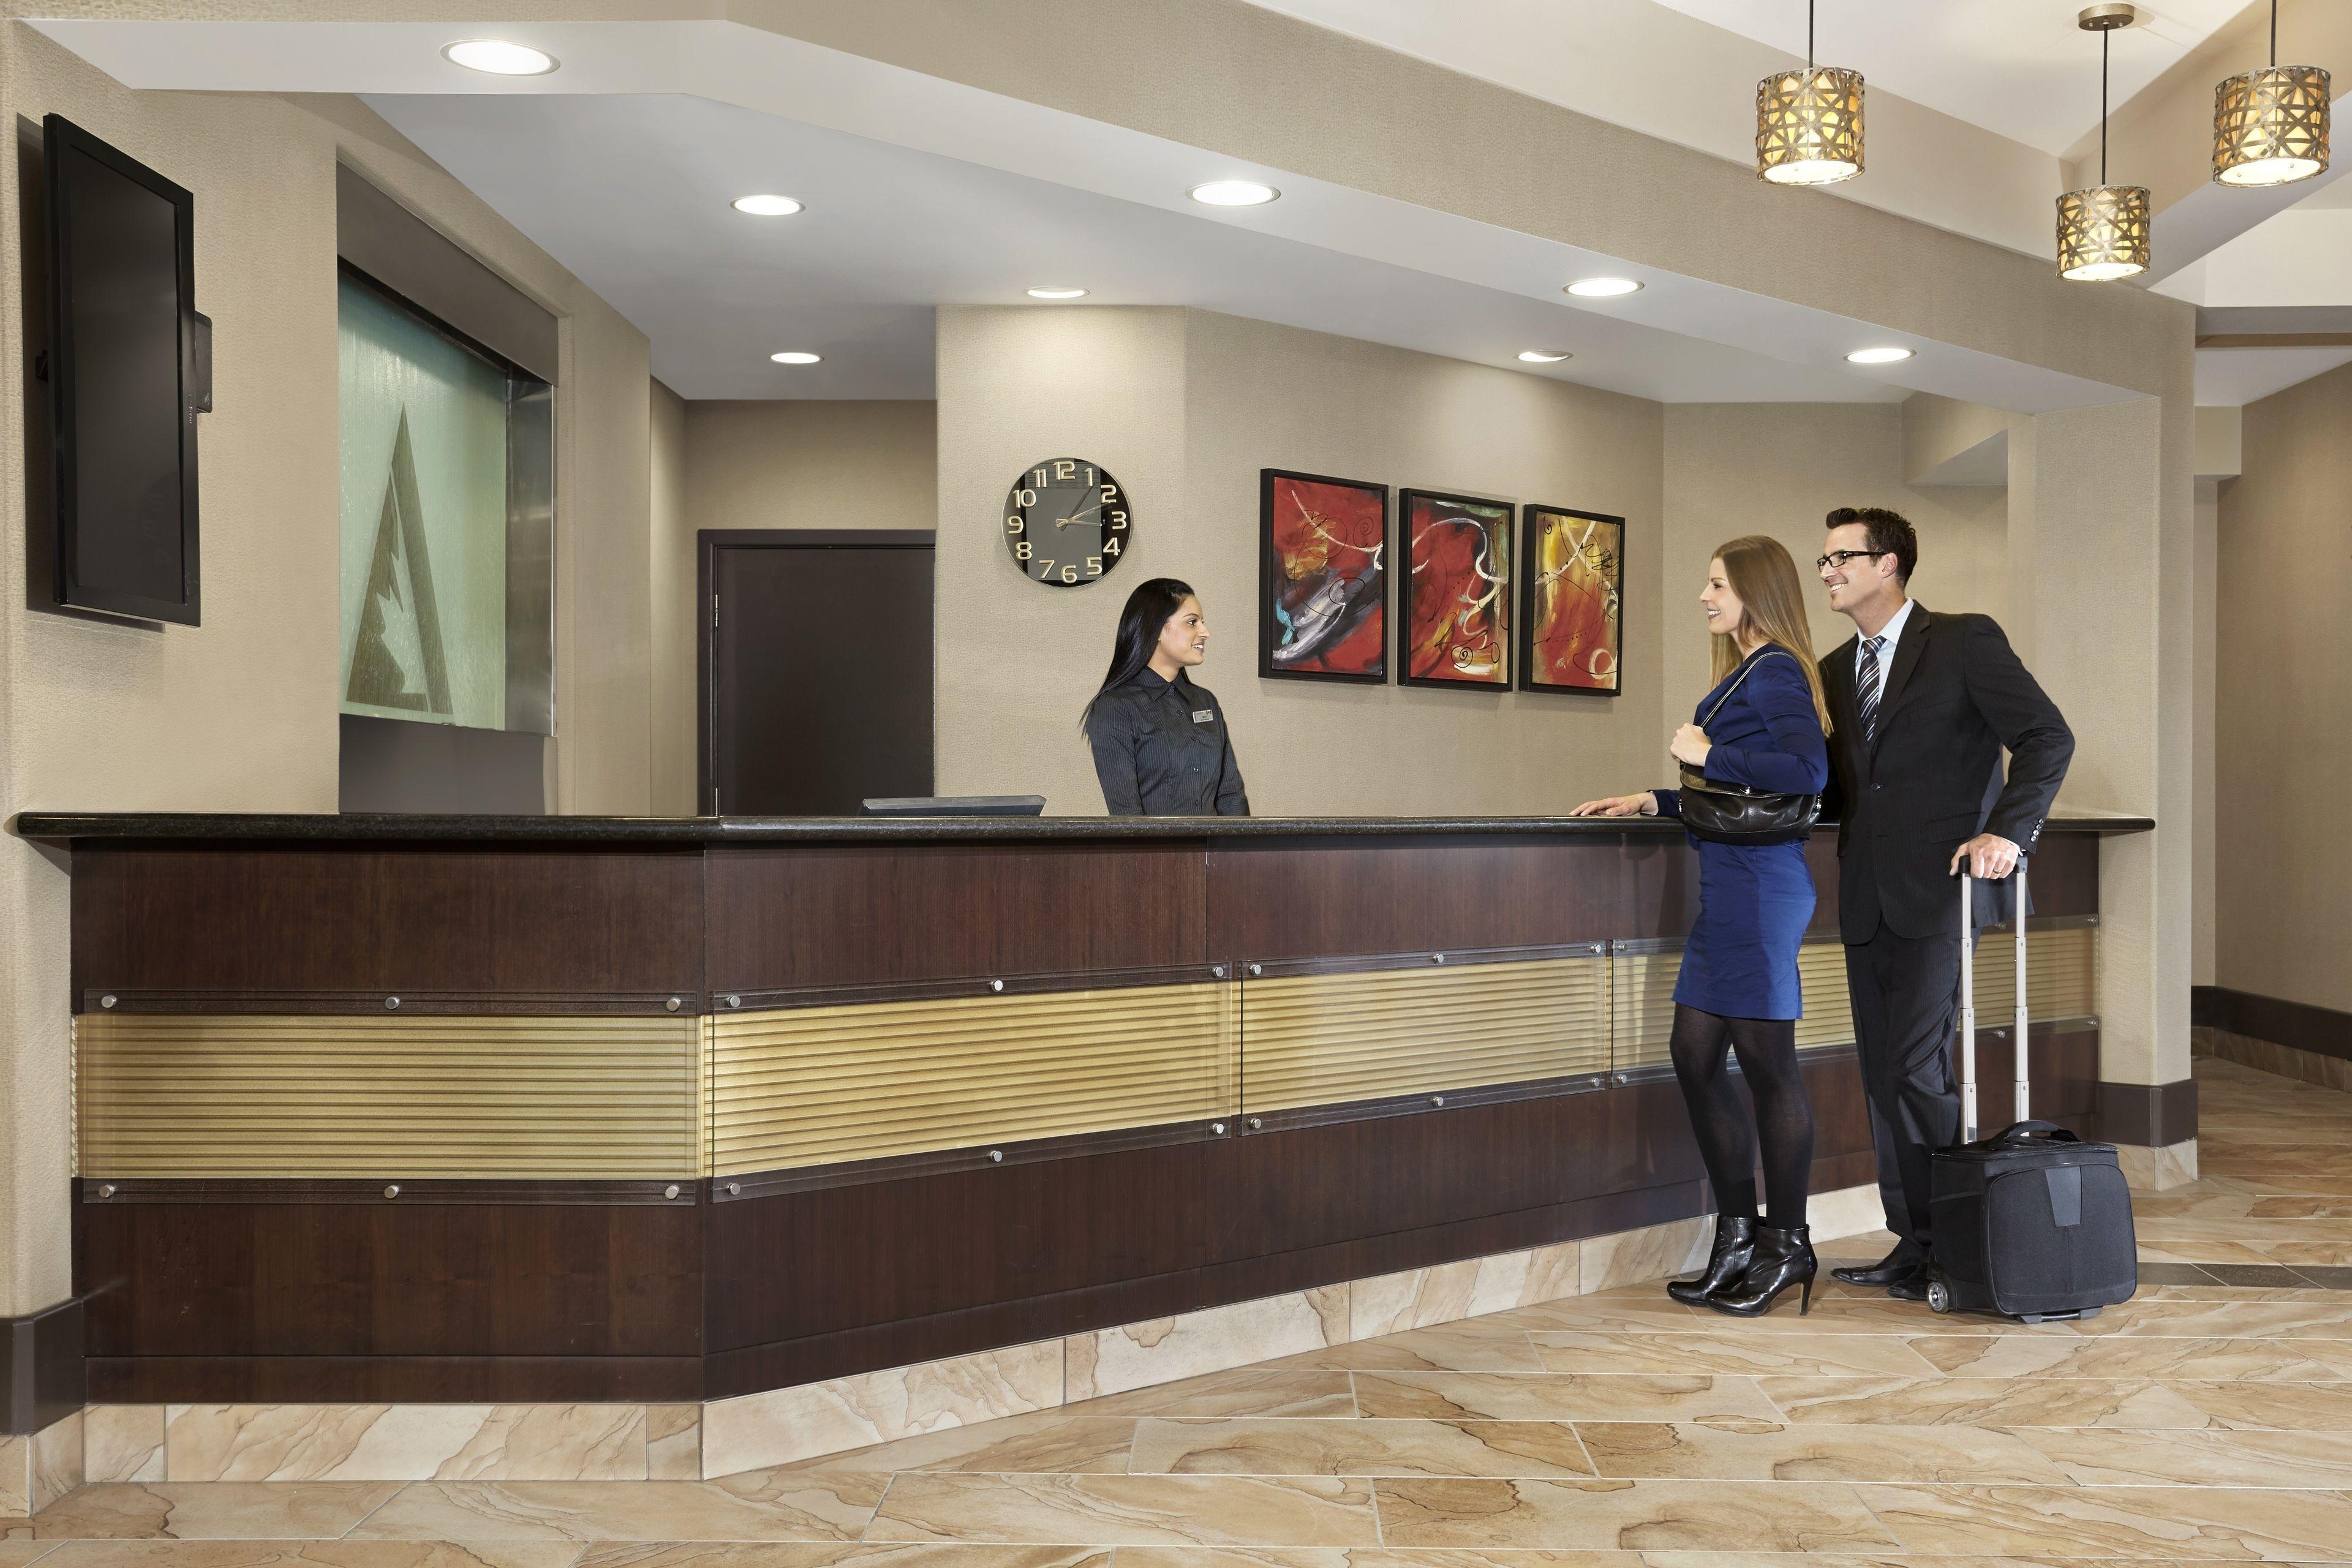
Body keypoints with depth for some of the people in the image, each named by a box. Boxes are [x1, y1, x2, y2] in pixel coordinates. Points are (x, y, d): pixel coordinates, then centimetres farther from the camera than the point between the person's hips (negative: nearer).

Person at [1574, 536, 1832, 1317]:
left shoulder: (1776, 672, -9)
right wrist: (1654, 801, 17)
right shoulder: (1746, 674, 20)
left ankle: (1787, 1246, 12)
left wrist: (1708, 754, -14)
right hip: (1732, 886, 10)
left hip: (1760, 885, -10)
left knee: (1766, 1062, -1)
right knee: (1695, 1054, 10)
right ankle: (1739, 1237, 19)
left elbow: (1807, 771, -23)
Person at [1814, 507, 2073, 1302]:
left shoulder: (1964, 640, -3)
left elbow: (2049, 737, -7)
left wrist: (2007, 831, -18)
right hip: (1868, 901, 7)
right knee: (1883, 1078, 8)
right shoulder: (1835, 670, 16)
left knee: (1916, 1069, -11)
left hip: (1939, 892, -7)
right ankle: (1914, 1244, 18)